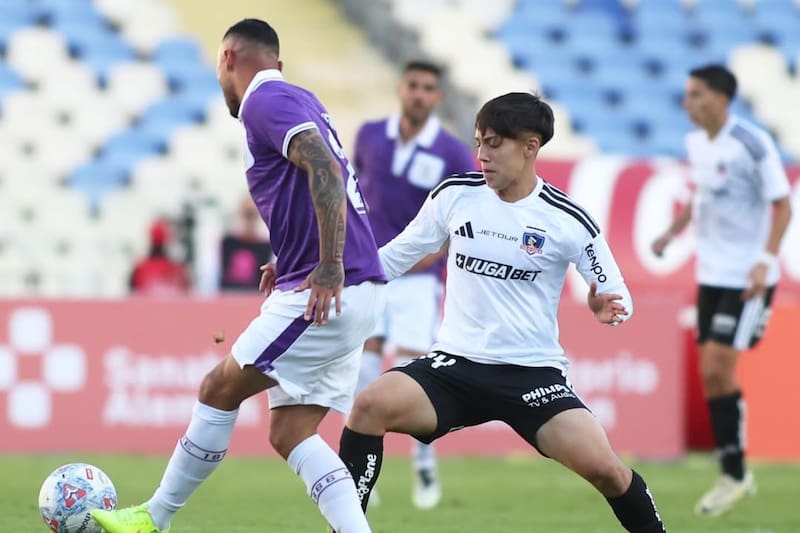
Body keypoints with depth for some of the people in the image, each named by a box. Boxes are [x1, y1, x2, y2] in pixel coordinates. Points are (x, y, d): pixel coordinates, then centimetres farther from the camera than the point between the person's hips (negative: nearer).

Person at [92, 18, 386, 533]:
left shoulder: (266, 100, -9)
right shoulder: (301, 99, 20)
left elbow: (324, 169, -24)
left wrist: (329, 268, -29)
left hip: (331, 295, -9)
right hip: (350, 296, 9)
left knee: (219, 390, 2)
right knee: (290, 434, 8)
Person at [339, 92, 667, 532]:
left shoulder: (568, 221, -7)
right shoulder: (454, 195, 0)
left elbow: (616, 295, 1)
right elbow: (395, 258, 12)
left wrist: (609, 307, -23)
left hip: (533, 372, -2)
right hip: (454, 365, 2)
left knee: (601, 467, -20)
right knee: (370, 406, -26)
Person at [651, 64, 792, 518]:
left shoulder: (752, 144, -16)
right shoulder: (696, 143, 7)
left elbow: (782, 205, -13)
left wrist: (766, 260, -23)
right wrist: (673, 232, 10)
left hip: (747, 278, -7)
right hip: (711, 273, 7)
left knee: (718, 368, -12)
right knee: (712, 374, 7)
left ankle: (735, 475, 0)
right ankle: (734, 473, 17)